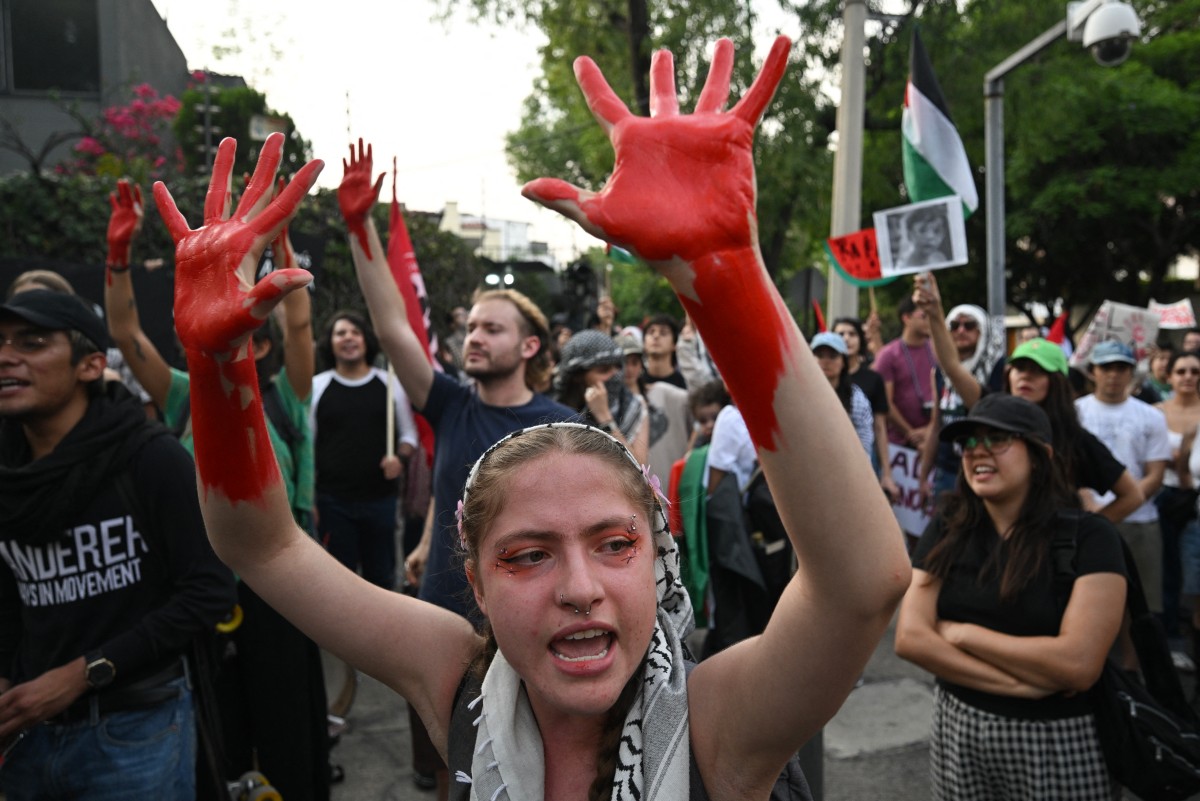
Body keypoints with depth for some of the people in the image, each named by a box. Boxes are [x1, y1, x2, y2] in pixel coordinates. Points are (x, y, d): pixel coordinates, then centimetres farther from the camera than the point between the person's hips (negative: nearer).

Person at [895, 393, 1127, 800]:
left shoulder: (1089, 535, -12)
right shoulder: (947, 529, -2)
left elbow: (1079, 663, -22)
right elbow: (910, 638, -9)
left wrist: (962, 633, -13)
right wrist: (1019, 684, -18)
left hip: (1057, 742, -3)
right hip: (957, 732, 3)